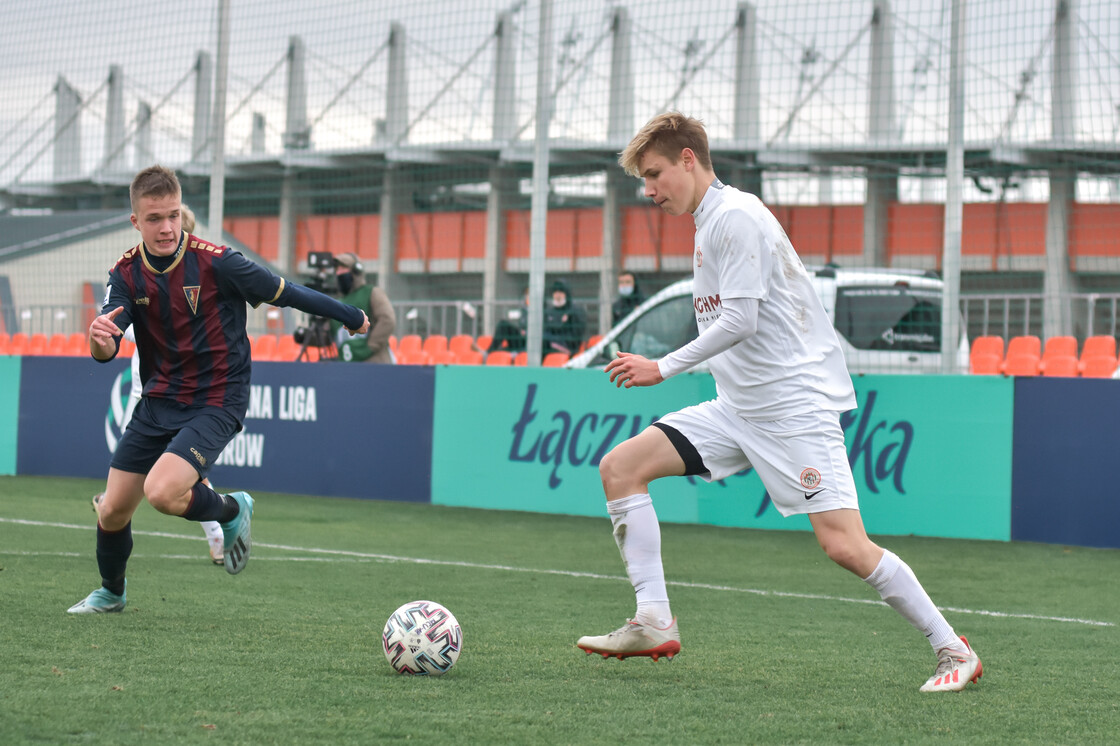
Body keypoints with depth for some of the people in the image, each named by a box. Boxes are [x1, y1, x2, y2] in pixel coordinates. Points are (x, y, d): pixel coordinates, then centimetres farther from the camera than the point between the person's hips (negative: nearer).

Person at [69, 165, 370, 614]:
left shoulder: (216, 263, -18)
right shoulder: (126, 274, -5)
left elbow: (284, 293, -7)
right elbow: (105, 350, -13)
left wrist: (353, 318, 4)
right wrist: (100, 340, -38)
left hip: (216, 403, -5)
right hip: (157, 403, 5)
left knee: (162, 492, -27)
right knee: (112, 511, 9)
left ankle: (231, 512, 6)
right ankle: (111, 593, 39)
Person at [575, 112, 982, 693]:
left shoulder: (736, 216, -13)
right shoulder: (708, 224, 17)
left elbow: (740, 320, -19)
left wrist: (663, 368, -14)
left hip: (795, 401, -10)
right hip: (739, 407, 10)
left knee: (843, 545, -16)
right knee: (620, 467, 0)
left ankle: (954, 651, -2)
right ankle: (654, 623, -4)